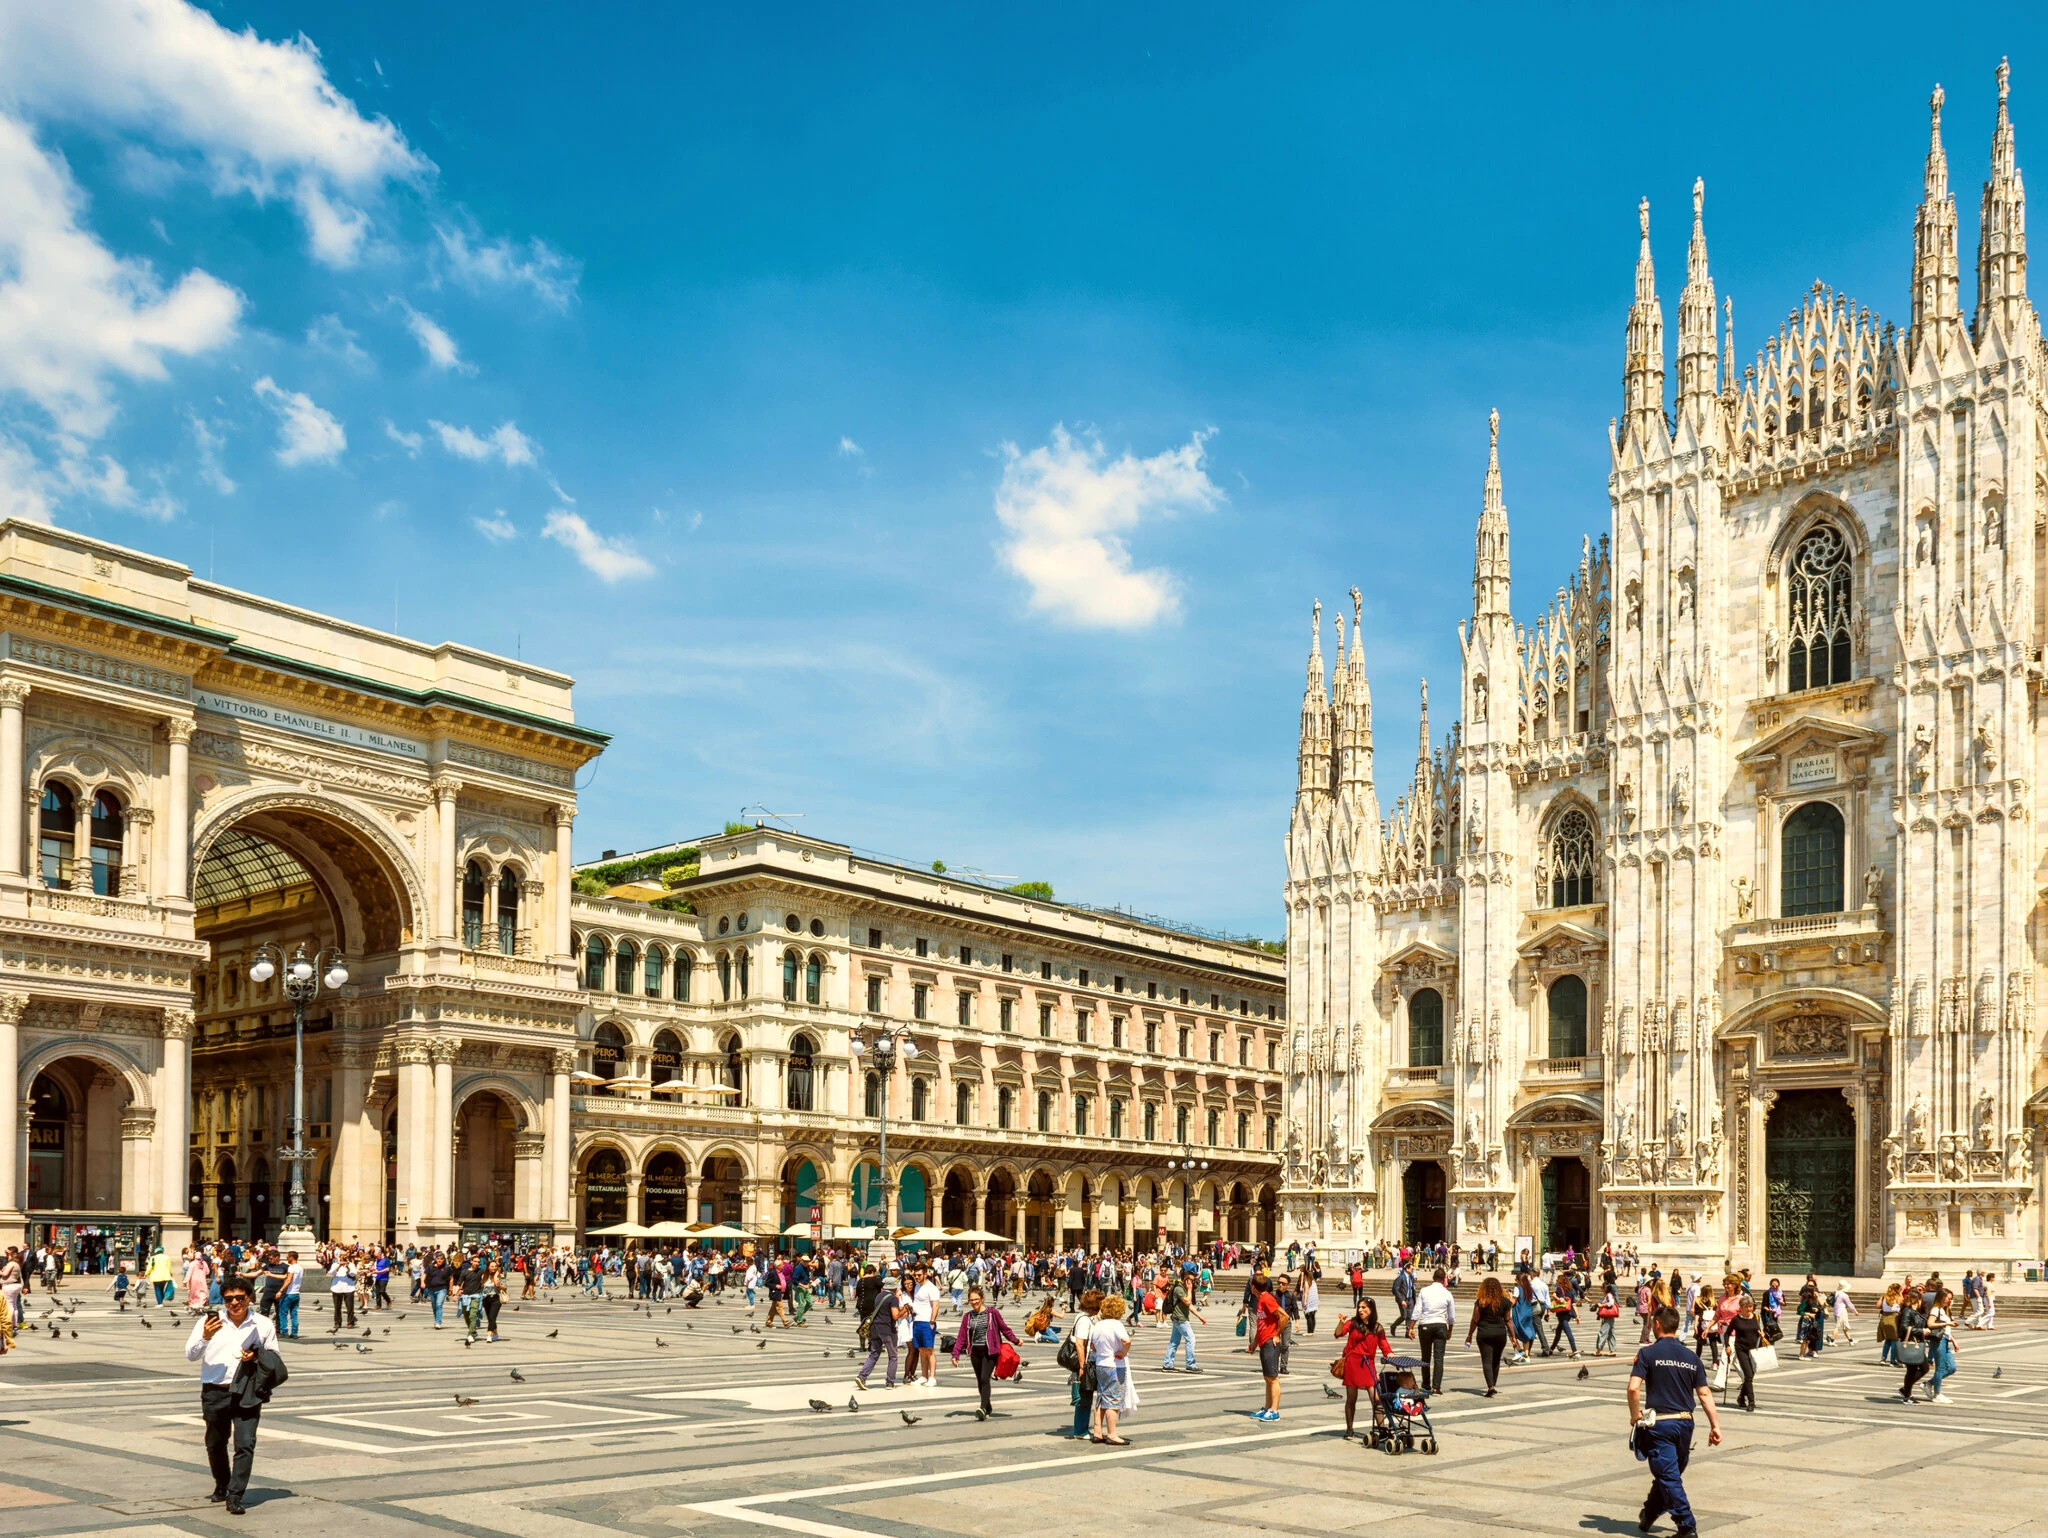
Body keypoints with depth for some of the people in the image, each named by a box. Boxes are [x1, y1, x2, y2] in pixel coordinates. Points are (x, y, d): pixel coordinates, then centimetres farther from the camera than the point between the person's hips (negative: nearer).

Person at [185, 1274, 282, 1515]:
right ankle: (222, 1486, 38)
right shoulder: (210, 1321, 0)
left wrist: (257, 1357, -11)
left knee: (245, 1444, -12)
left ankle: (235, 1496, -8)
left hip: (247, 1393, -1)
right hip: (215, 1391, 1)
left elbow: (274, 1358, 10)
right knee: (215, 1443, 16)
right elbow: (191, 1355, -4)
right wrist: (205, 1337, -22)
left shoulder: (263, 1325, 2)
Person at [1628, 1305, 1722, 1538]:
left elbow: (1633, 1388, -16)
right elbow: (1704, 1393, 4)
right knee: (1671, 1473, 20)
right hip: (1685, 1422, 5)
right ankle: (1649, 1515, 35)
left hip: (1659, 1423, -5)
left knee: (1669, 1477, -3)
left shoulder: (1648, 1353, -6)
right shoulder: (1691, 1356, 7)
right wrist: (1715, 1425, 7)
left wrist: (1635, 1415, -2)